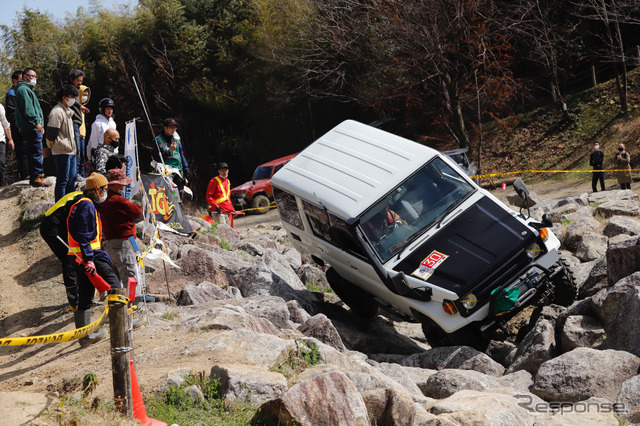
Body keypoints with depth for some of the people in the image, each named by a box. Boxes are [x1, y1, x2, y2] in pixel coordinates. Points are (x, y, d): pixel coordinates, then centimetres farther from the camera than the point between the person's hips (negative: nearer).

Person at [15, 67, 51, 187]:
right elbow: (28, 109, -20)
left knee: (33, 152, 13)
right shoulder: (23, 89, -9)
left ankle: (35, 177, 18)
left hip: (33, 127, 11)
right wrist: (36, 122, -23)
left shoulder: (28, 89, 25)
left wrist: (40, 124, 27)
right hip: (31, 128, -11)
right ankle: (36, 178, -13)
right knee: (36, 151, -12)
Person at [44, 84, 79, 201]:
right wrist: (49, 149, -2)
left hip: (71, 151, 9)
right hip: (62, 152, -9)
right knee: (62, 181, -6)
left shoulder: (68, 111, 18)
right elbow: (51, 134, -16)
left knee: (71, 180, 13)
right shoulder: (57, 112, -14)